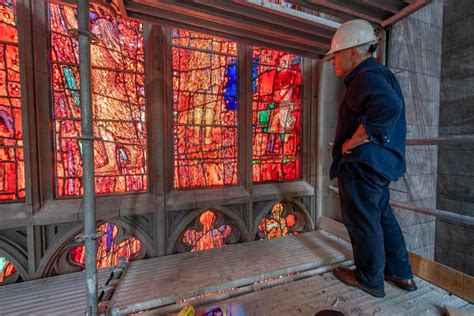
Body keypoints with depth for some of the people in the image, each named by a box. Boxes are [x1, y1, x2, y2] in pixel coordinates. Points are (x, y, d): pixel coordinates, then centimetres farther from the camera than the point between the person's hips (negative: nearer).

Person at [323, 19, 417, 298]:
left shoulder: (367, 76, -13)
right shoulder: (380, 74, 20)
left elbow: (388, 108, -32)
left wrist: (350, 144, -24)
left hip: (364, 163, -11)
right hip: (382, 163, 11)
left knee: (362, 222, 5)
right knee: (382, 216, 21)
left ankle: (370, 280, 26)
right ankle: (401, 273, 38)